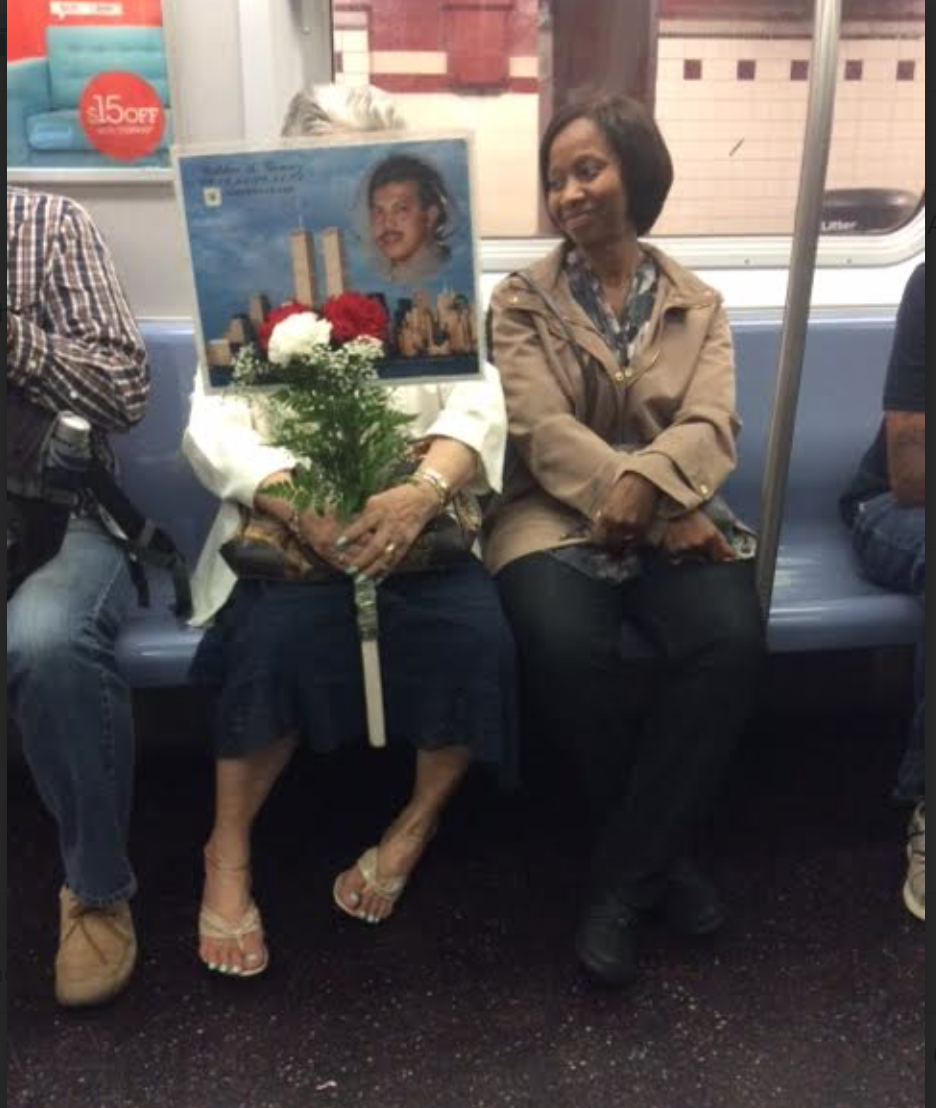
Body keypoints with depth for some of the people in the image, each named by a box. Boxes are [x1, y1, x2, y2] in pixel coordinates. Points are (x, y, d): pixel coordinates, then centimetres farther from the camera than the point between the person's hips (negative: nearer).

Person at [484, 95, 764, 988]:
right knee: (564, 648, -32)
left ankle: (622, 877, -12)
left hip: (669, 517, 2)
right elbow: (544, 433, -7)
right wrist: (665, 516, -20)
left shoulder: (698, 304, 15)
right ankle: (658, 850, -4)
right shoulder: (520, 301, 8)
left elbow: (710, 427, -1)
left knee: (731, 639, -29)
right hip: (556, 517, -1)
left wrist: (646, 485, -26)